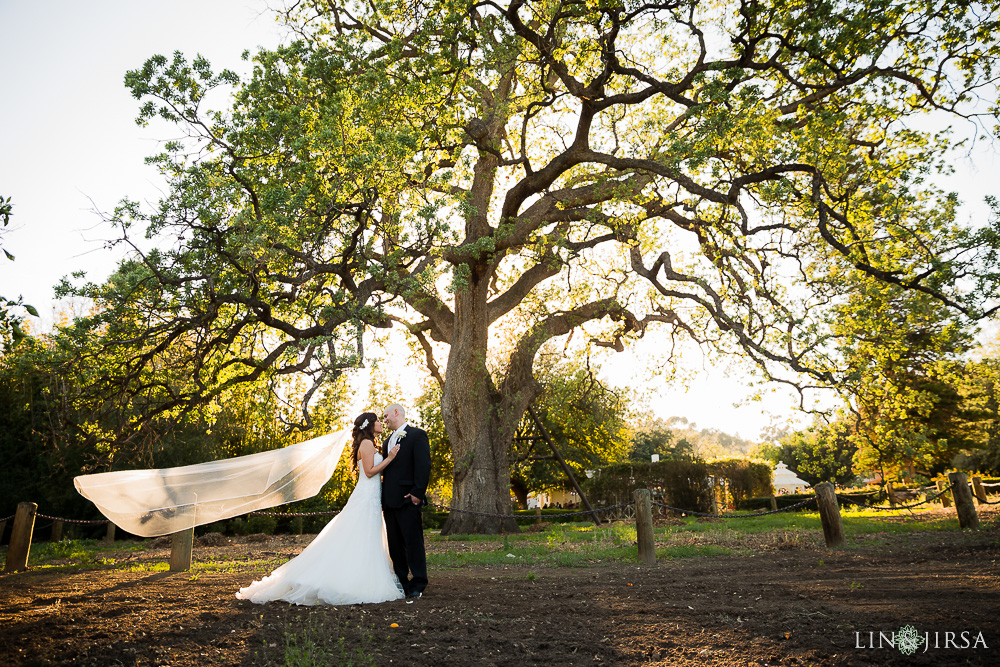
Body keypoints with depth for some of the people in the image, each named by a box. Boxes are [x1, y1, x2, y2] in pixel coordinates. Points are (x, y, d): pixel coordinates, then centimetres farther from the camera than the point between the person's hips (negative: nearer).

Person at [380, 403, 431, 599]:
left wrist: (417, 493, -19)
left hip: (407, 500, -8)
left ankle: (418, 585, 5)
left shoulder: (417, 435, -4)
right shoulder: (387, 441, 21)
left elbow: (423, 465, -12)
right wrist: (383, 498, 13)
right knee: (395, 545, 11)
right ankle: (401, 583, 20)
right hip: (390, 501, 8)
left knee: (413, 542, -3)